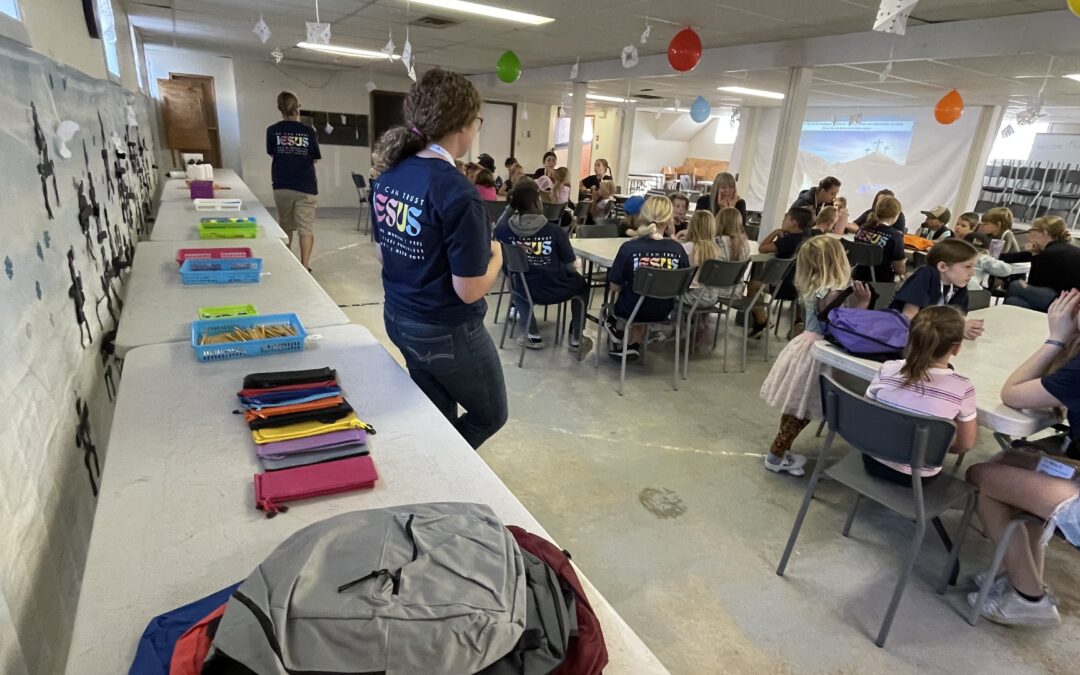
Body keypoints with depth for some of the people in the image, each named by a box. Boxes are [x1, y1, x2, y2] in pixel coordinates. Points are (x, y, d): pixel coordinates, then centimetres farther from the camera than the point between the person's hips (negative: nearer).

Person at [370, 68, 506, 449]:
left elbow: (382, 254, 9)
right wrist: (496, 255, -5)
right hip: (447, 332, -8)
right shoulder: (457, 193, -26)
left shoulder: (390, 175, -1)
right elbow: (469, 289, -23)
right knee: (491, 415, 18)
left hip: (399, 318, 8)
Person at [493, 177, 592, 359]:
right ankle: (576, 340, 23)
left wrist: (510, 208, 4)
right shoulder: (555, 230, -20)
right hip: (556, 291, -2)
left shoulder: (505, 230, -13)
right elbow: (570, 268, -12)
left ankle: (532, 336, 29)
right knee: (581, 283, 31)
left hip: (526, 291, 2)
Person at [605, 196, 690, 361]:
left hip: (632, 309, -1)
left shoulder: (629, 247, -20)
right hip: (662, 311, 2)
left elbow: (615, 287, -13)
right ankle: (634, 345, 35)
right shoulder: (677, 249, -15)